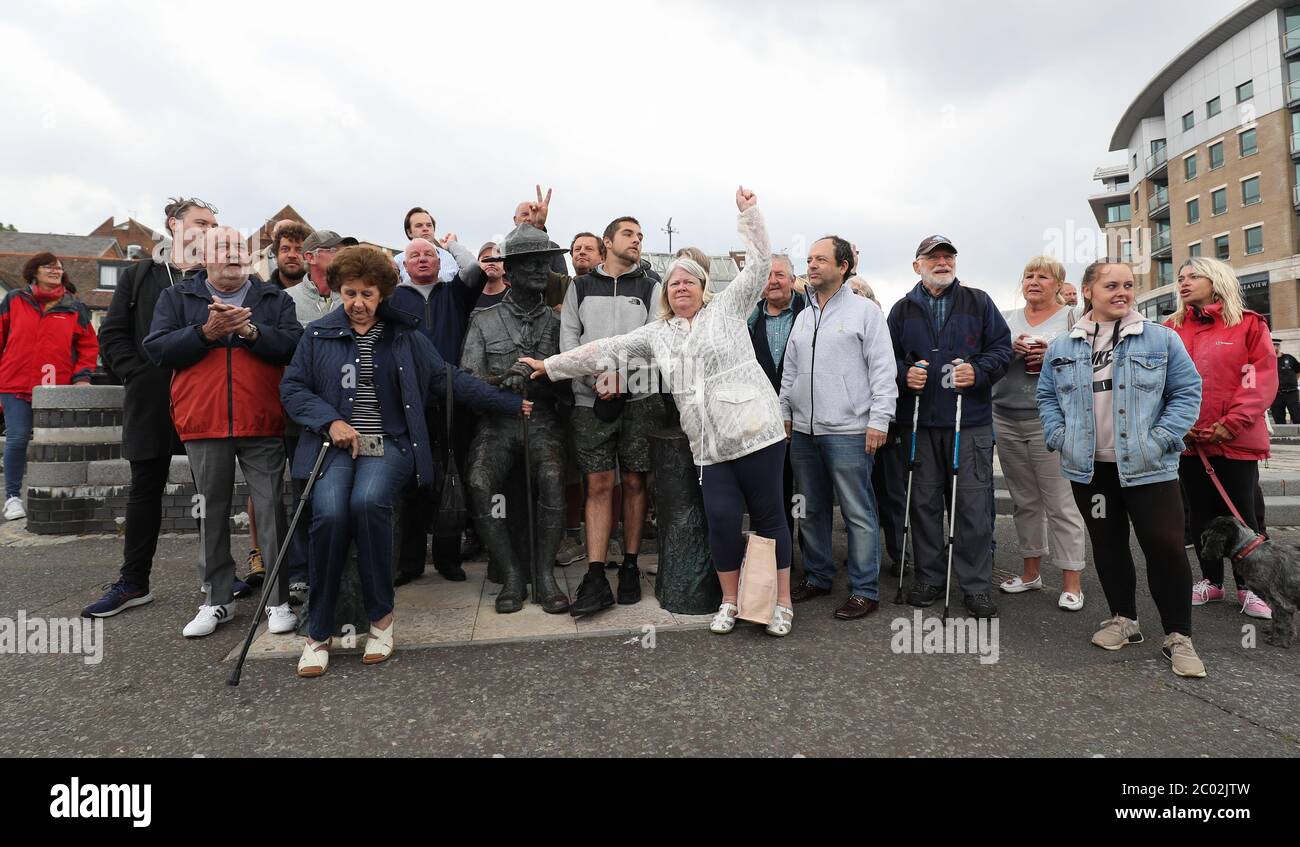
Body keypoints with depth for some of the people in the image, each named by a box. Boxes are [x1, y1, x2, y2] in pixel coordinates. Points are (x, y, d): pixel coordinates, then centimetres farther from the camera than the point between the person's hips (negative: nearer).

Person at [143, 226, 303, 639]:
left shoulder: (274, 299, 9)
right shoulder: (177, 298, 11)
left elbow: (294, 346, -5)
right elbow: (158, 348, 0)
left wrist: (250, 330, -16)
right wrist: (205, 332, -12)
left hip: (263, 426, -1)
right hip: (203, 424, 2)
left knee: (273, 509, 0)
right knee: (211, 514, 10)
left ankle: (279, 600, 9)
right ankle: (216, 600, 22)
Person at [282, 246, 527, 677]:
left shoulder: (405, 336, 11)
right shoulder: (317, 334, 11)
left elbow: (449, 380, 11)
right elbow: (292, 387, 10)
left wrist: (511, 403, 9)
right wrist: (330, 421, -9)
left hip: (389, 444, 0)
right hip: (336, 443, 1)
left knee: (368, 502, -31)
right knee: (329, 513, -26)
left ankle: (381, 615, -9)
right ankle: (318, 633, -6)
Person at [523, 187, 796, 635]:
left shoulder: (726, 307, 7)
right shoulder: (657, 333, 16)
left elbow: (758, 265, 4)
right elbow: (607, 349, 17)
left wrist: (749, 212, 2)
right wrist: (551, 366, 17)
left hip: (754, 430, -3)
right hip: (710, 445, 3)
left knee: (768, 516, 3)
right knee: (722, 519, -1)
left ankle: (782, 603, 17)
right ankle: (729, 602, 19)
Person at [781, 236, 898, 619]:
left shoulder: (865, 310, -1)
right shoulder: (803, 317, 17)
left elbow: (884, 370, -5)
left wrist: (878, 420, -11)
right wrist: (785, 413, 13)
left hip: (848, 431, -6)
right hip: (803, 431, 6)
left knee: (858, 513, -1)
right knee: (811, 510, 14)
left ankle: (865, 591, 10)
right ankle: (817, 576, 28)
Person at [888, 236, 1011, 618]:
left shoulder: (978, 302, 9)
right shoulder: (902, 310, 11)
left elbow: (1002, 347, 7)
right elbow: (887, 357, 12)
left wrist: (978, 371, -12)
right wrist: (904, 374, -9)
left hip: (970, 422, -1)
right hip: (919, 423, 1)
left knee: (974, 504, -1)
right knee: (924, 501, 7)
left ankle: (977, 586, 10)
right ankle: (929, 578, 20)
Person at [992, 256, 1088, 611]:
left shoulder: (1072, 319, 4)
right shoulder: (1006, 319, 14)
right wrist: (1010, 349, -8)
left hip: (1049, 422, -4)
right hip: (1006, 421, 4)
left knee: (1060, 502, -4)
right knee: (1024, 500, 13)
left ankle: (1071, 581, 6)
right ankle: (1031, 572, 24)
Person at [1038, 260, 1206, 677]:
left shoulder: (1161, 339, 0)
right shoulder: (1062, 347, 6)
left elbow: (1187, 391, 1)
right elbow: (1047, 396, 12)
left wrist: (1162, 438, -9)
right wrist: (1060, 436, -1)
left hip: (1148, 467, -2)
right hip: (1089, 468, 2)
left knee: (1165, 546, -4)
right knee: (1107, 544, 12)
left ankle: (1178, 636, 11)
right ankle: (1123, 619, 28)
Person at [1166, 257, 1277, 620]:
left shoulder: (1249, 324, 1)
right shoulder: (1172, 329, 7)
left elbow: (1261, 379, -6)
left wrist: (1232, 423, -15)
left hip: (1237, 440, -3)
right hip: (1188, 441, 3)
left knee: (1241, 513, 4)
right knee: (1201, 513, 12)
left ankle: (1248, 586, 19)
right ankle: (1211, 581, 25)